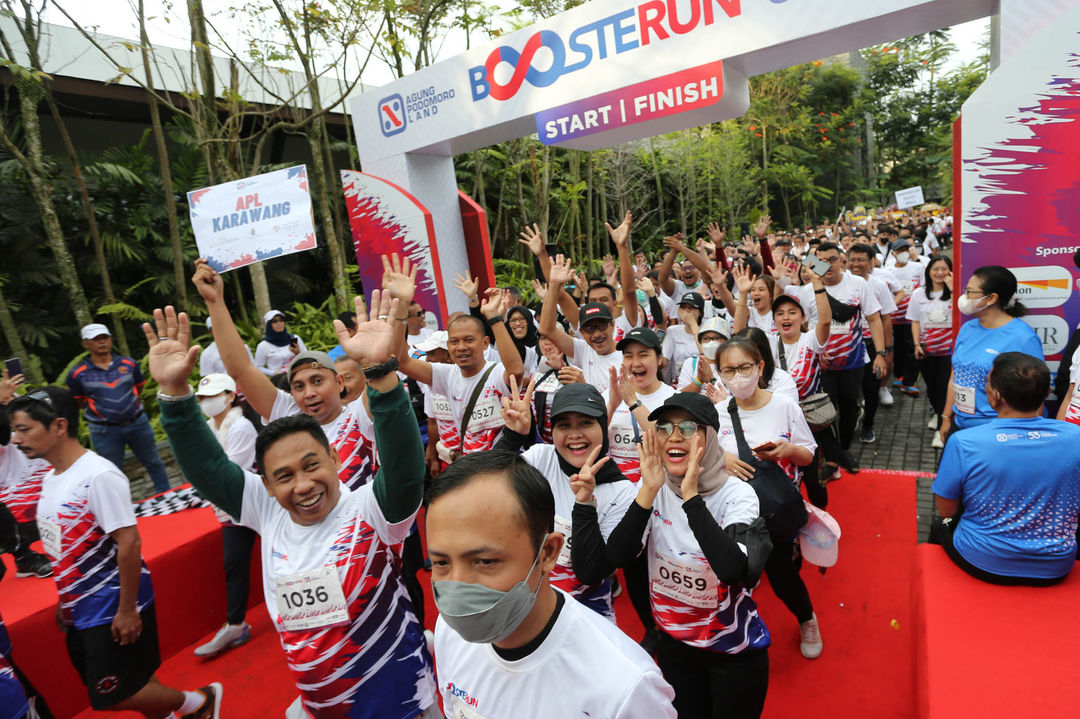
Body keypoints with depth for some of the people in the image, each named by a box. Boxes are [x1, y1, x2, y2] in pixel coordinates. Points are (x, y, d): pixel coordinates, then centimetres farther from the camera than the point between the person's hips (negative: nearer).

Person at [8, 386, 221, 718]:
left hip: (112, 607, -8)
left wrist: (127, 609, -21)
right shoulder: (50, 479, 5)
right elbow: (64, 544, 14)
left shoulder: (98, 475, -23)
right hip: (79, 610, 8)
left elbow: (129, 543, -24)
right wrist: (64, 601, 19)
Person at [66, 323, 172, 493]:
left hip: (138, 423, 2)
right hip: (104, 431, -2)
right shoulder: (77, 374, -7)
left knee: (154, 463, 12)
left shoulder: (129, 364, -1)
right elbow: (78, 402, 6)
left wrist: (125, 404, 8)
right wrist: (100, 410, 4)